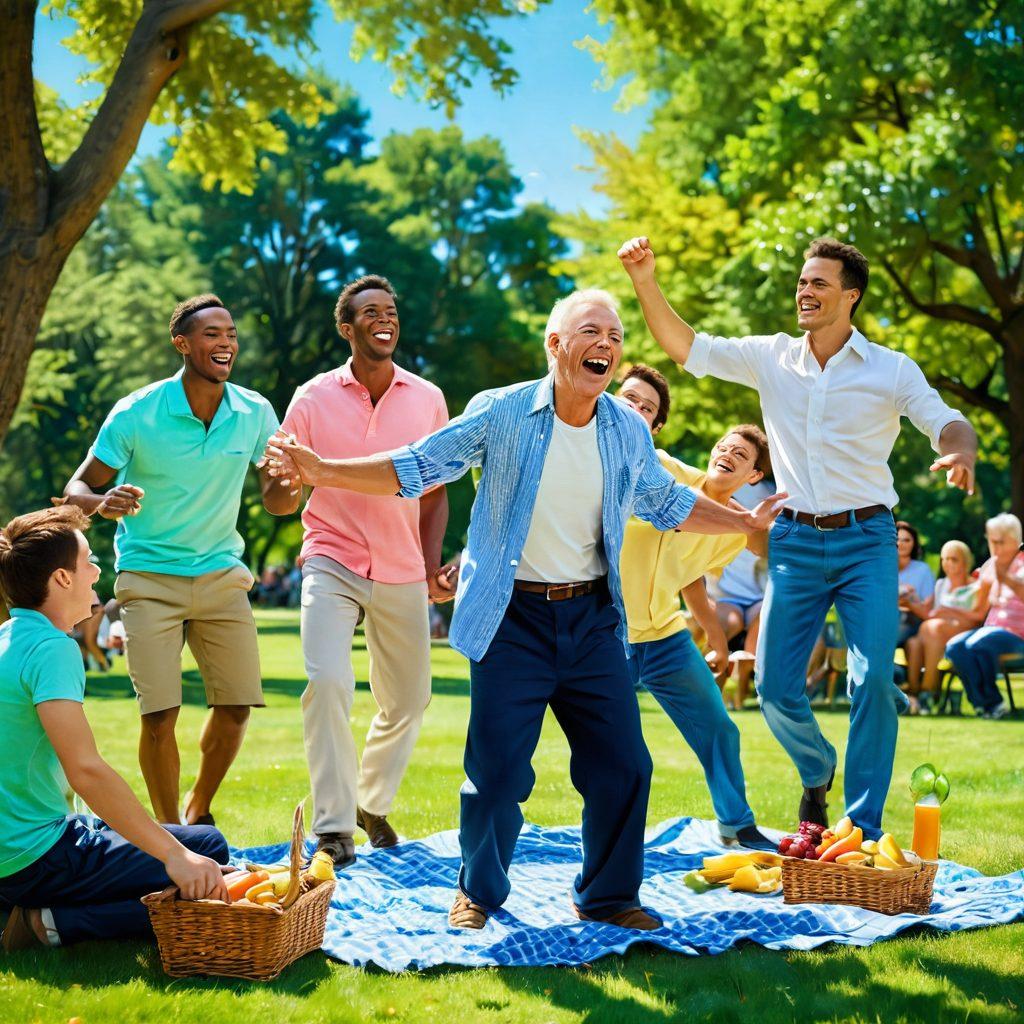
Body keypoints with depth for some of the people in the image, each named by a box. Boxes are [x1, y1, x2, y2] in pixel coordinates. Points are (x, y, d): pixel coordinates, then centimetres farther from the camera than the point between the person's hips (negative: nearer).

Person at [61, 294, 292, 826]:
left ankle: (198, 812, 25)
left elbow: (274, 502, 3)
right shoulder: (135, 414, -13)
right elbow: (77, 488, -8)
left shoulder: (255, 413, -4)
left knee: (237, 705, 0)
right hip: (150, 577, -3)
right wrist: (102, 503, -32)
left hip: (221, 575, 3)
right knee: (160, 714, -10)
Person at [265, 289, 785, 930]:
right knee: (498, 768, 0)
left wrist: (746, 521, 20)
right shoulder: (501, 414, -7)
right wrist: (324, 472, -14)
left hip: (593, 619, 4)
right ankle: (479, 893, 23)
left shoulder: (629, 430, 5)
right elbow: (415, 468, -4)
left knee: (623, 764, 3)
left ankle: (609, 896, 22)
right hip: (514, 619, -3)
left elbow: (667, 503, 22)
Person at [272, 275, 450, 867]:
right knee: (328, 683, -22)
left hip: (402, 571, 3)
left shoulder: (428, 399, 4)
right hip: (332, 562, -3)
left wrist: (432, 564, 3)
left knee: (408, 701, 8)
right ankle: (333, 825, -13)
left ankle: (374, 803, 33)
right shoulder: (313, 400, -1)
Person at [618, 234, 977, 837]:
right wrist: (645, 280, -8)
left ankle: (864, 830, -1)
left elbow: (948, 424, -5)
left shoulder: (892, 370, 0)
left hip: (866, 540, -2)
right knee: (776, 686, -1)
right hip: (796, 540, 2)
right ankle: (817, 771, 32)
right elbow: (685, 346, 4)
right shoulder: (771, 358, 6)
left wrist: (962, 453, -30)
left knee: (873, 681, -13)